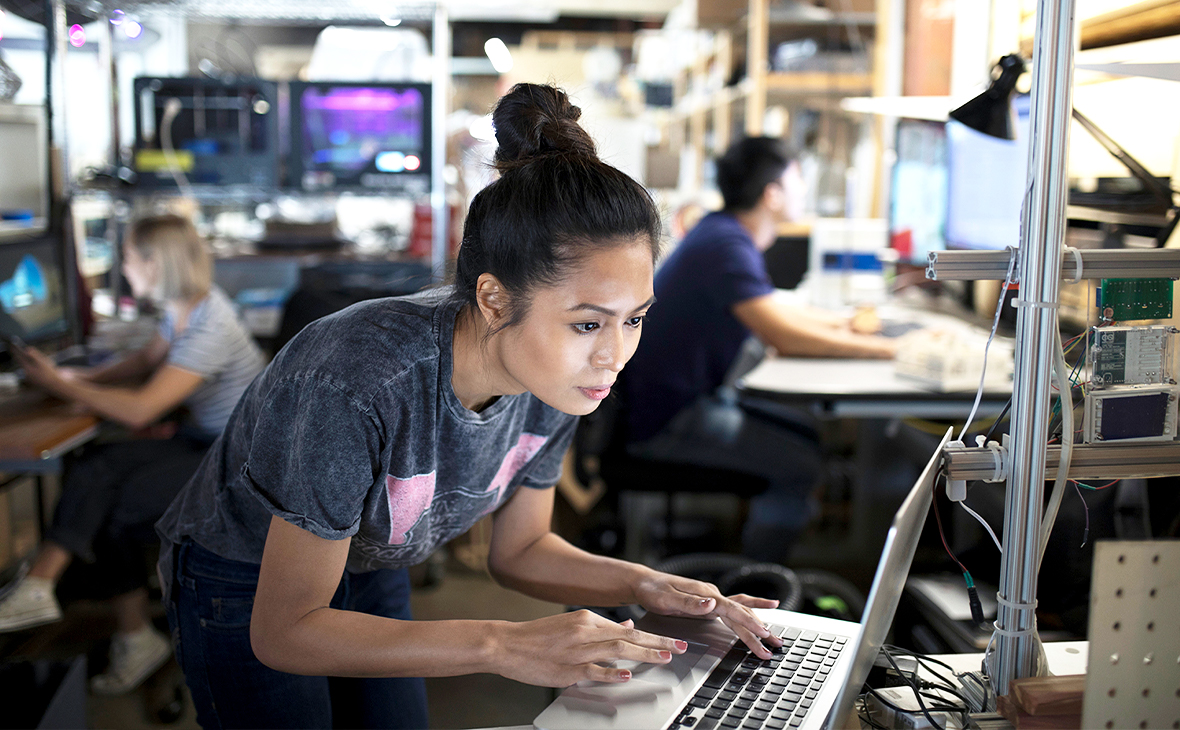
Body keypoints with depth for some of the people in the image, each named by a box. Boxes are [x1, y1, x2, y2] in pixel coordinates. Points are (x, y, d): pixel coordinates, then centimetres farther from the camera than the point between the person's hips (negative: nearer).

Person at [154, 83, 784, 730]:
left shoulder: (556, 380, -20)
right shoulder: (355, 385, -41)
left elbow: (517, 548, -4)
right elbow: (283, 632, -32)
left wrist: (647, 587, -21)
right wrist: (504, 646, -39)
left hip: (371, 575, 5)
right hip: (243, 584, -5)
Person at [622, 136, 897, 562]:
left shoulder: (726, 232, 11)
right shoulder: (727, 246, -22)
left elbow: (767, 311, 25)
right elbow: (785, 338, -30)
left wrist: (840, 323, 16)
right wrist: (883, 349, -24)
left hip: (697, 396, 11)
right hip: (669, 419, -11)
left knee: (811, 436, 11)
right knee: (803, 463, -19)